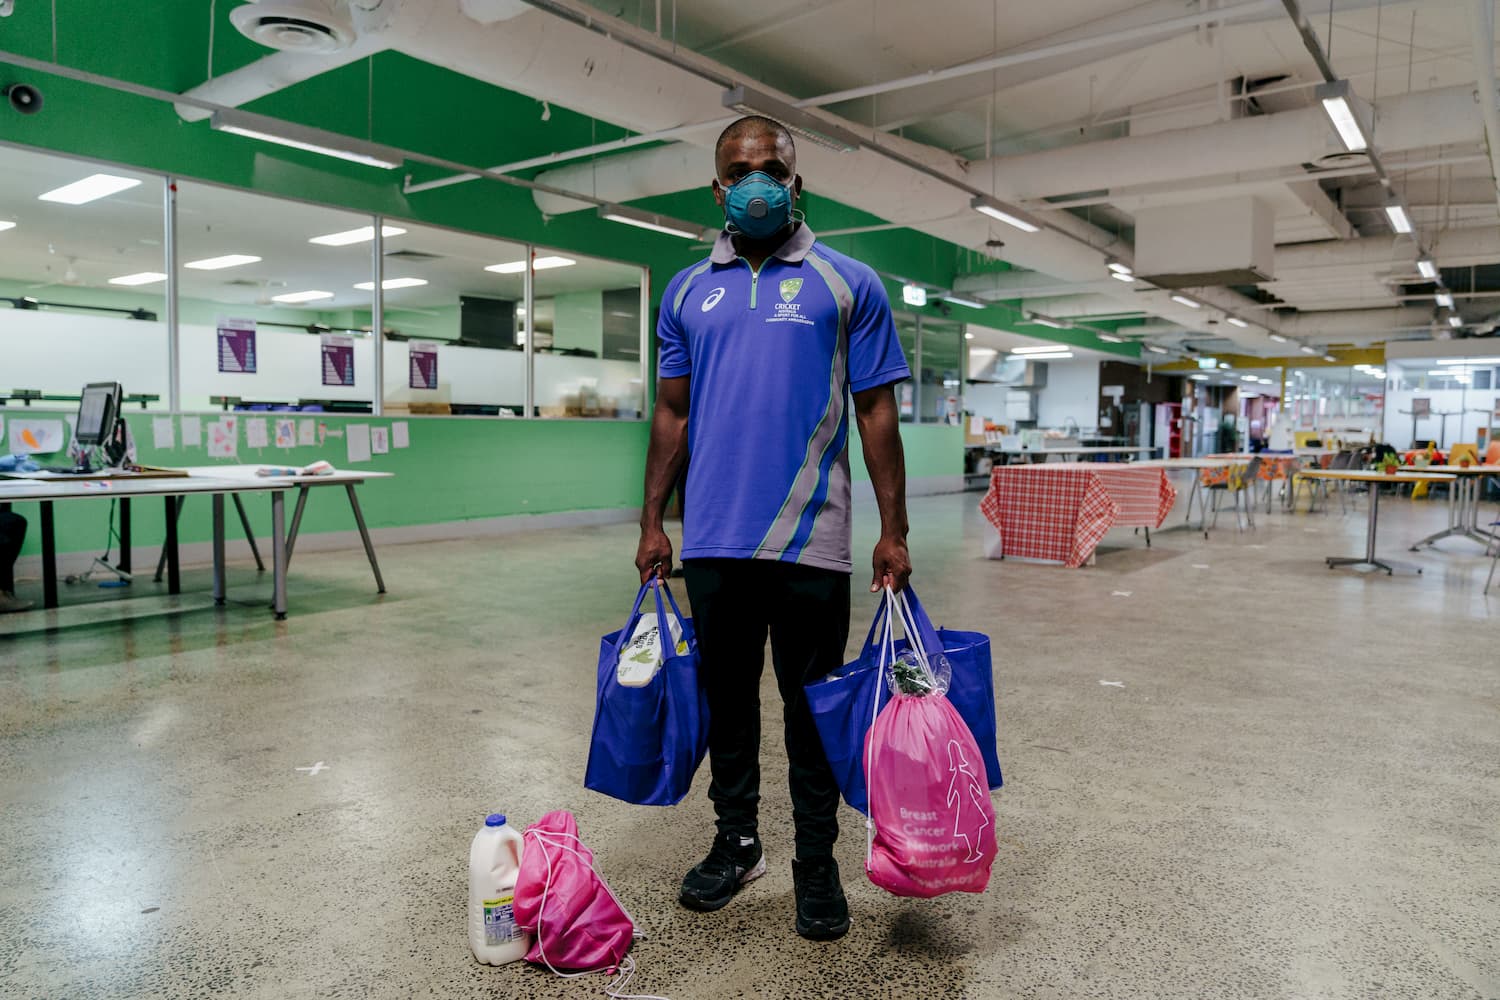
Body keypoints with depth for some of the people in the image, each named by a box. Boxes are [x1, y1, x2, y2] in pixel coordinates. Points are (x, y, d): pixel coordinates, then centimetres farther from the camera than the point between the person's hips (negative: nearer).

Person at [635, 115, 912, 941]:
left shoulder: (848, 284, 2)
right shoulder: (687, 292, 11)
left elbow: (877, 413, 0)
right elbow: (672, 413, 12)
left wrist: (894, 532, -5)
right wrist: (652, 523, 7)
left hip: (809, 541, -3)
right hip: (712, 540, 3)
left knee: (812, 708, 7)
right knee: (727, 698, 15)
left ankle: (817, 864, 24)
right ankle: (735, 843, 32)